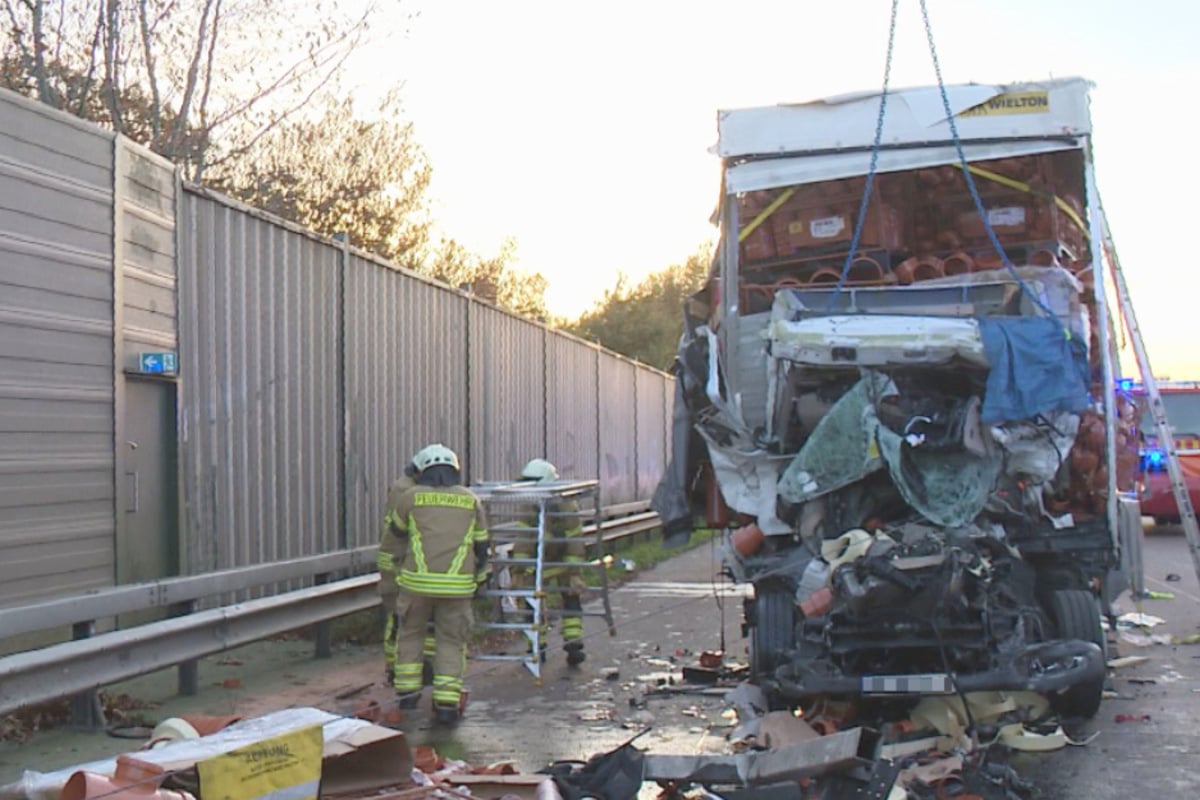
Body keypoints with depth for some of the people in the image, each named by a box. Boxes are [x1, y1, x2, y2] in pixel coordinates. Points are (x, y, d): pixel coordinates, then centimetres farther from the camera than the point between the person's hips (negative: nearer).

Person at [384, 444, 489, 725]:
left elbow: (395, 528, 21)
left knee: (410, 633, 19)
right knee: (451, 641, 9)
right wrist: (478, 580, 29)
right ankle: (447, 703, 1)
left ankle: (407, 692, 20)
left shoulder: (412, 497, 4)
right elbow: (481, 546, 17)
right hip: (457, 585, 1)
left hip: (417, 581, -1)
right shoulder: (470, 500, 11)